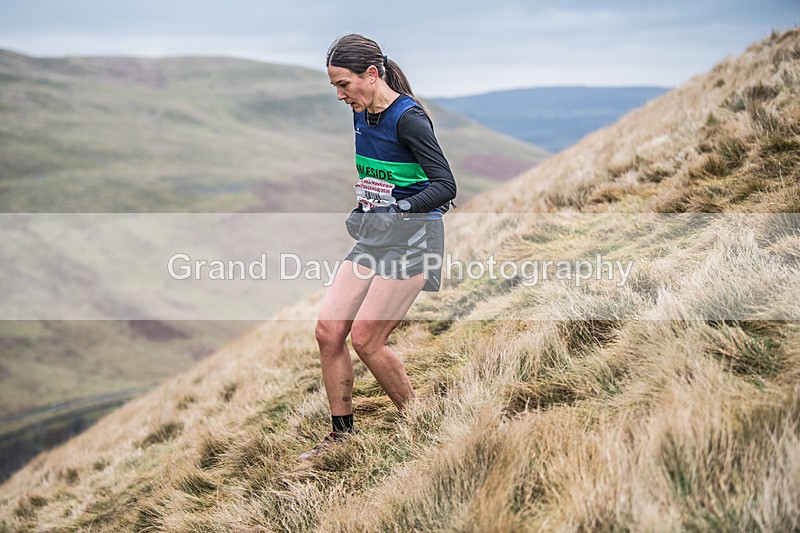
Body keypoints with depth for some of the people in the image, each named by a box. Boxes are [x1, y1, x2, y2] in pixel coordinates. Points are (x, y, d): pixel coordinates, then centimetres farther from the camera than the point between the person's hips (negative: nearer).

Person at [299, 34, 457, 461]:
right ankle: (342, 434, 14)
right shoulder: (360, 114, 7)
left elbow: (446, 185, -22)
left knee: (366, 338, -10)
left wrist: (399, 211, -31)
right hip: (372, 237, 8)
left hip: (412, 238, -8)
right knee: (328, 331, 0)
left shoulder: (408, 117, -18)